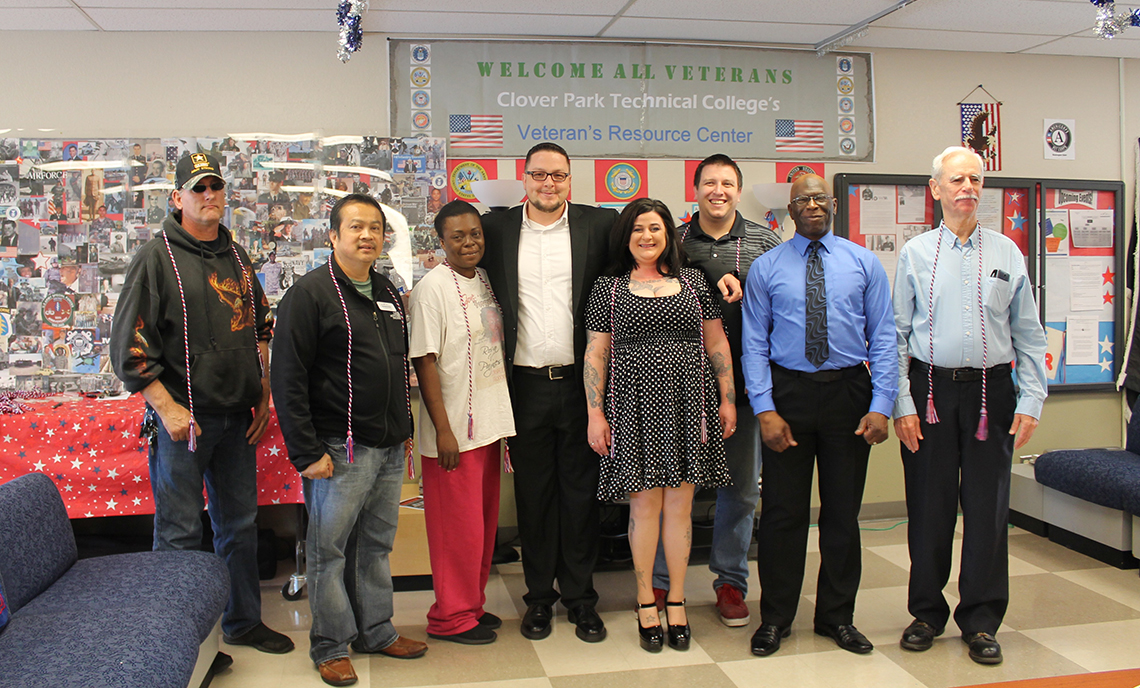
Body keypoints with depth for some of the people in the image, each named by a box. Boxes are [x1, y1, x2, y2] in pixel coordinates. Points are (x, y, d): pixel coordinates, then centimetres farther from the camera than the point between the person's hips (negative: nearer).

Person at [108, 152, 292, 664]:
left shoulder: (237, 258, 12)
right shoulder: (157, 257, -7)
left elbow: (262, 328, 19)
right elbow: (128, 343, -11)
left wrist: (263, 396, 11)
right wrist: (168, 408, -15)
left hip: (238, 418, 6)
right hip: (182, 418, -6)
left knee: (240, 524, 15)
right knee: (180, 533, 2)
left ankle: (243, 621, 30)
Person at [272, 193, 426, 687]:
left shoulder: (388, 295, 13)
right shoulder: (311, 293, -9)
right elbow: (288, 378, -13)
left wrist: (403, 429, 15)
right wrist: (306, 452, -16)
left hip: (389, 448, 7)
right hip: (340, 449, -6)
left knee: (376, 544, 16)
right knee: (330, 549, 5)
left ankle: (376, 632, 29)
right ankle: (330, 646, 18)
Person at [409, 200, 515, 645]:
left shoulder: (487, 280, 10)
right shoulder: (433, 287, -12)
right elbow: (425, 363, -14)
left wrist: (505, 417, 14)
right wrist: (443, 430, -17)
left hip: (489, 423, 7)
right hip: (454, 430, -7)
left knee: (484, 522, 15)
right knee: (459, 526, 2)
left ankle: (473, 604, 30)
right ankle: (452, 617, 17)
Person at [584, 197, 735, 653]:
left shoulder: (693, 282, 10)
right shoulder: (608, 288, 5)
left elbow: (717, 343, 12)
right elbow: (596, 353, 3)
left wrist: (728, 399, 6)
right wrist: (595, 414, -3)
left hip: (687, 403, 2)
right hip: (636, 405, -1)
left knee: (679, 504, 6)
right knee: (644, 503, 2)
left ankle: (676, 602, 20)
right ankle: (645, 603, 18)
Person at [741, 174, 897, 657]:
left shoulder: (864, 264, 6)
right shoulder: (766, 268, 3)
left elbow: (883, 338, 3)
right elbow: (754, 344, 0)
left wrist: (881, 405, -7)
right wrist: (765, 410, -10)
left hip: (848, 391, 1)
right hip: (788, 390, -1)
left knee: (843, 509, 10)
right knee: (782, 509, 4)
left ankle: (837, 616, 26)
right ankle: (775, 617, 20)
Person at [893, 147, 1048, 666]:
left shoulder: (1007, 253, 8)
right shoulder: (915, 253, 4)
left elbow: (1028, 335, 8)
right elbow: (896, 334, 1)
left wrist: (1031, 401, -1)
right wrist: (901, 404, -6)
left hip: (992, 391, 1)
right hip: (930, 389, -1)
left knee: (987, 507, 4)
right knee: (929, 506, 5)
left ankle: (981, 621, 19)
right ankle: (927, 613, 22)